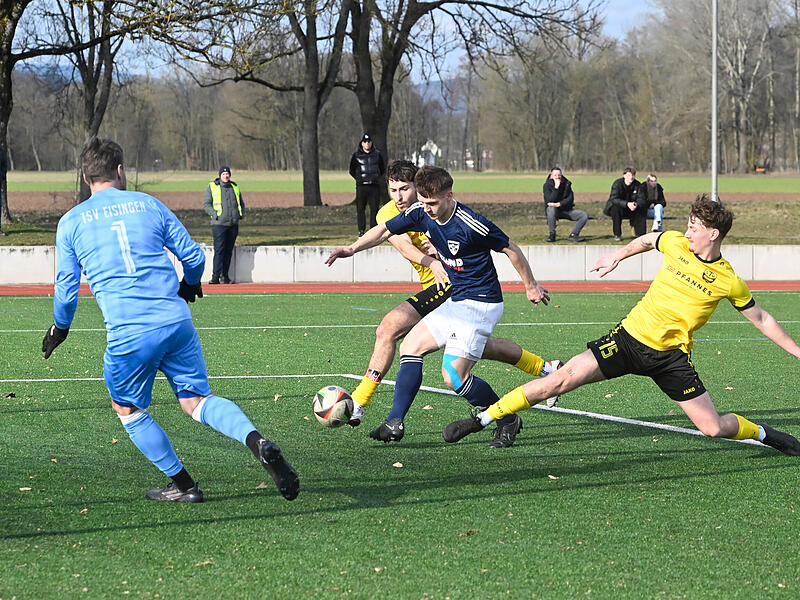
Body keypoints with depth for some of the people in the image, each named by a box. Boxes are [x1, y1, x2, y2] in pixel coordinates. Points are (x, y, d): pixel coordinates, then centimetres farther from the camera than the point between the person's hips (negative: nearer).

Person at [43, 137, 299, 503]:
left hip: (127, 332, -2)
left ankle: (183, 485, 17)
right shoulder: (149, 205, 13)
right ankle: (256, 441, -16)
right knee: (196, 400, 10)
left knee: (127, 409, 19)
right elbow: (194, 256, 13)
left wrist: (59, 328, 30)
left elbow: (67, 288, 11)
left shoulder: (71, 223, 8)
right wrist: (190, 285, 36)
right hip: (177, 321, 2)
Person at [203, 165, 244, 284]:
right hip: (219, 224, -5)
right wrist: (215, 214, -13)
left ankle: (225, 275, 11)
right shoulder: (212, 187, 2)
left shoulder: (235, 187, 16)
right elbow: (206, 204, 0)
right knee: (219, 250, -12)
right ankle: (216, 275, -12)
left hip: (233, 224, 5)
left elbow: (241, 203, 27)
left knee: (229, 251, 5)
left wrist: (242, 214, 9)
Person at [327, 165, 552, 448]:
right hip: (455, 302, 9)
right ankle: (395, 422, 6)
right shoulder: (421, 213, -3)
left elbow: (511, 250, -11)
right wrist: (352, 248, -13)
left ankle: (509, 422, 4)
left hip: (481, 304, -9)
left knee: (454, 376, -14)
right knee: (410, 347, 6)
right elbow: (384, 231, 5)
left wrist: (531, 286, 2)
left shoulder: (472, 225, -24)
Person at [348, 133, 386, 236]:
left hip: (375, 185, 1)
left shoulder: (377, 154, 9)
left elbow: (383, 169, 19)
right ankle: (361, 230, 0)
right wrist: (359, 179, 6)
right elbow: (352, 171, 12)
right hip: (361, 186, -1)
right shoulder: (356, 155, 5)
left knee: (374, 208, 1)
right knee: (360, 208, -4)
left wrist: (378, 177, 10)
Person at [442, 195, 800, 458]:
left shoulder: (730, 283, -6)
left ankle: (763, 434, 25)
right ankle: (482, 419, -5)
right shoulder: (676, 243, -2)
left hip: (672, 355, -1)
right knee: (560, 381, -13)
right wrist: (617, 257, 29)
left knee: (714, 428, -9)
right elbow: (648, 240, 22)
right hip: (631, 335, 1)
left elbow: (760, 318, 8)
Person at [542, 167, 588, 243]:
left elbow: (570, 199, -7)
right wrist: (556, 187, -28)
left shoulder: (566, 184, 3)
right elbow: (550, 200, -22)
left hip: (566, 210, 4)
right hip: (554, 211, -4)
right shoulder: (547, 185, -8)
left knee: (584, 216, -14)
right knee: (551, 208, -40)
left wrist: (559, 204, -22)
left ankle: (573, 235, -9)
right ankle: (552, 235, -27)